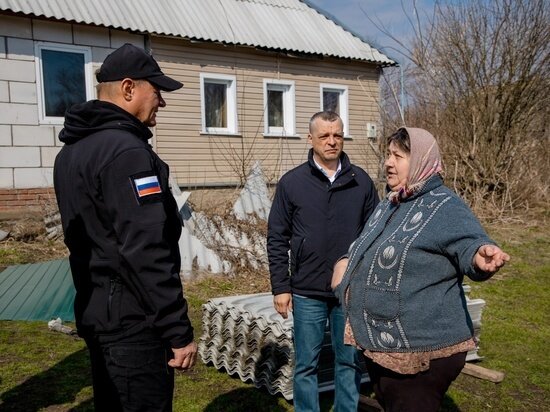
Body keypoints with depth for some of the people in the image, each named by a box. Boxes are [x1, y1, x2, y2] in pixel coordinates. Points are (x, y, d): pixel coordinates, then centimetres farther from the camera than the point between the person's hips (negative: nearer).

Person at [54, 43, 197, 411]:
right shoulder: (126, 150, -19)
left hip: (94, 311, 10)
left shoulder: (72, 151, 12)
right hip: (133, 321, -10)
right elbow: (147, 253, -25)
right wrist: (179, 331, -19)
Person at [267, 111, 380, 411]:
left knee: (350, 361, 14)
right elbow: (277, 239, 0)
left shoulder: (361, 181, 2)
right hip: (307, 293, -1)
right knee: (306, 365, 10)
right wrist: (280, 287, -4)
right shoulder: (291, 182, -2)